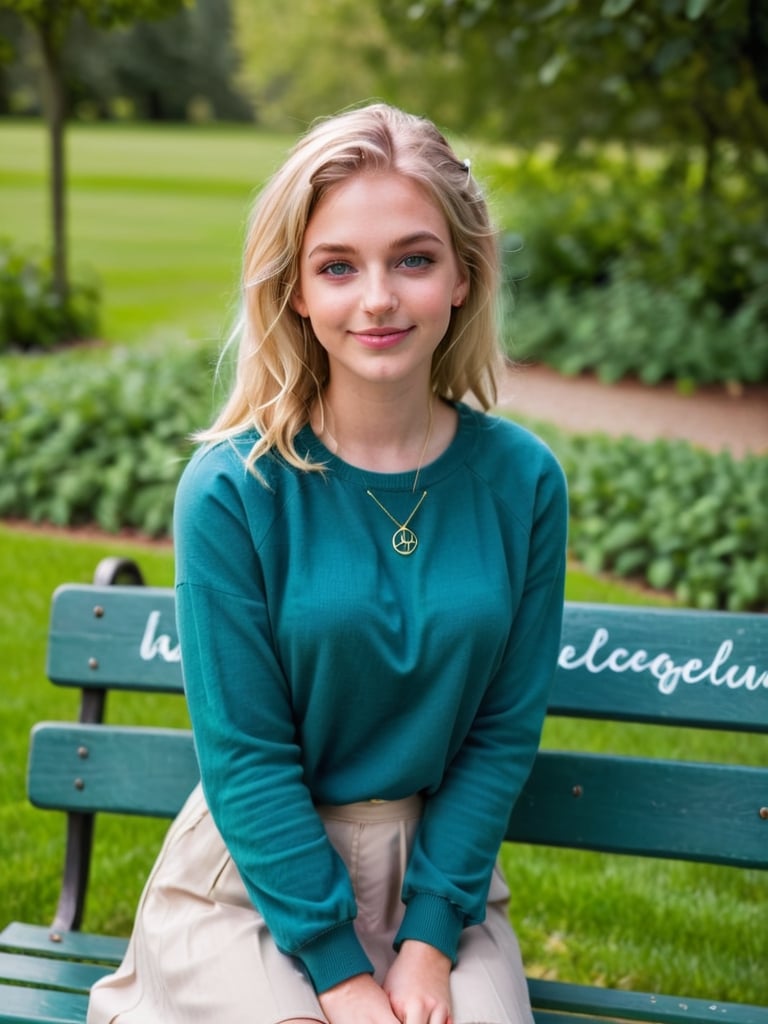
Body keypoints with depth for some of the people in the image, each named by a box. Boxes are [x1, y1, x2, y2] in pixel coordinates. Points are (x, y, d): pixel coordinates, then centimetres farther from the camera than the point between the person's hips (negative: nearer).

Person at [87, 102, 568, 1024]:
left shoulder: (521, 479, -6)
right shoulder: (231, 489, -14)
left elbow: (506, 728, -2)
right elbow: (246, 753, -12)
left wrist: (429, 938, -9)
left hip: (438, 870, 2)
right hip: (253, 879, -2)